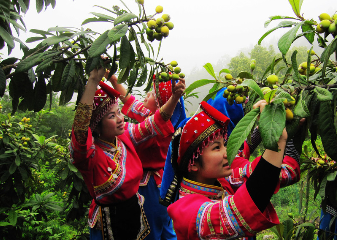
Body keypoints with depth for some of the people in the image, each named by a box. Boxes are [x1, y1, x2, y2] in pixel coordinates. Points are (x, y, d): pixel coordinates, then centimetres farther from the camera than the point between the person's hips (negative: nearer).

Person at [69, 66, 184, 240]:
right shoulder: (90, 152, -23)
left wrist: (174, 97, -15)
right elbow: (80, 127, -44)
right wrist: (93, 80, -49)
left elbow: (157, 121, 1)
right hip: (109, 222, -6)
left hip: (136, 211, 6)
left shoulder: (125, 136, -5)